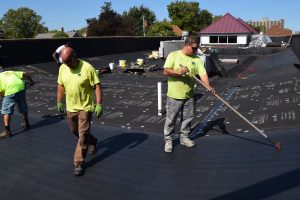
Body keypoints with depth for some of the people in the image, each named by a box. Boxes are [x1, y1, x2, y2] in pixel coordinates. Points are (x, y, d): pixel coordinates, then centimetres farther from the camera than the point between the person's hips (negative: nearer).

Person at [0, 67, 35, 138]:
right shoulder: (11, 72, 27)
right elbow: (24, 74, 19)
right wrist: (31, 81, 32)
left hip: (11, 91, -5)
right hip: (21, 88, 6)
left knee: (6, 111, 6)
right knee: (23, 108, 24)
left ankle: (7, 131, 6)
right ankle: (26, 124, 43)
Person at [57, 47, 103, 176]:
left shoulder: (87, 68, -18)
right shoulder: (62, 68, 0)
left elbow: (97, 86, -17)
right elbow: (60, 86, 12)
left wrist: (99, 104, -21)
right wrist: (59, 102, 13)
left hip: (85, 107, -6)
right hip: (70, 107, 6)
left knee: (82, 135, -4)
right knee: (75, 131, 20)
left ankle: (79, 163, 6)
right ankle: (92, 142, 46)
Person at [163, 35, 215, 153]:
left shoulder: (196, 59, 3)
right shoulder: (173, 55, -7)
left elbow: (203, 74, -6)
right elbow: (166, 71, -14)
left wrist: (208, 86, -22)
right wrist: (179, 72, -27)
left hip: (189, 95, 4)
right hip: (174, 95, -4)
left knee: (187, 118, 15)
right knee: (171, 119, 5)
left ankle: (184, 137, 33)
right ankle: (168, 140, 20)